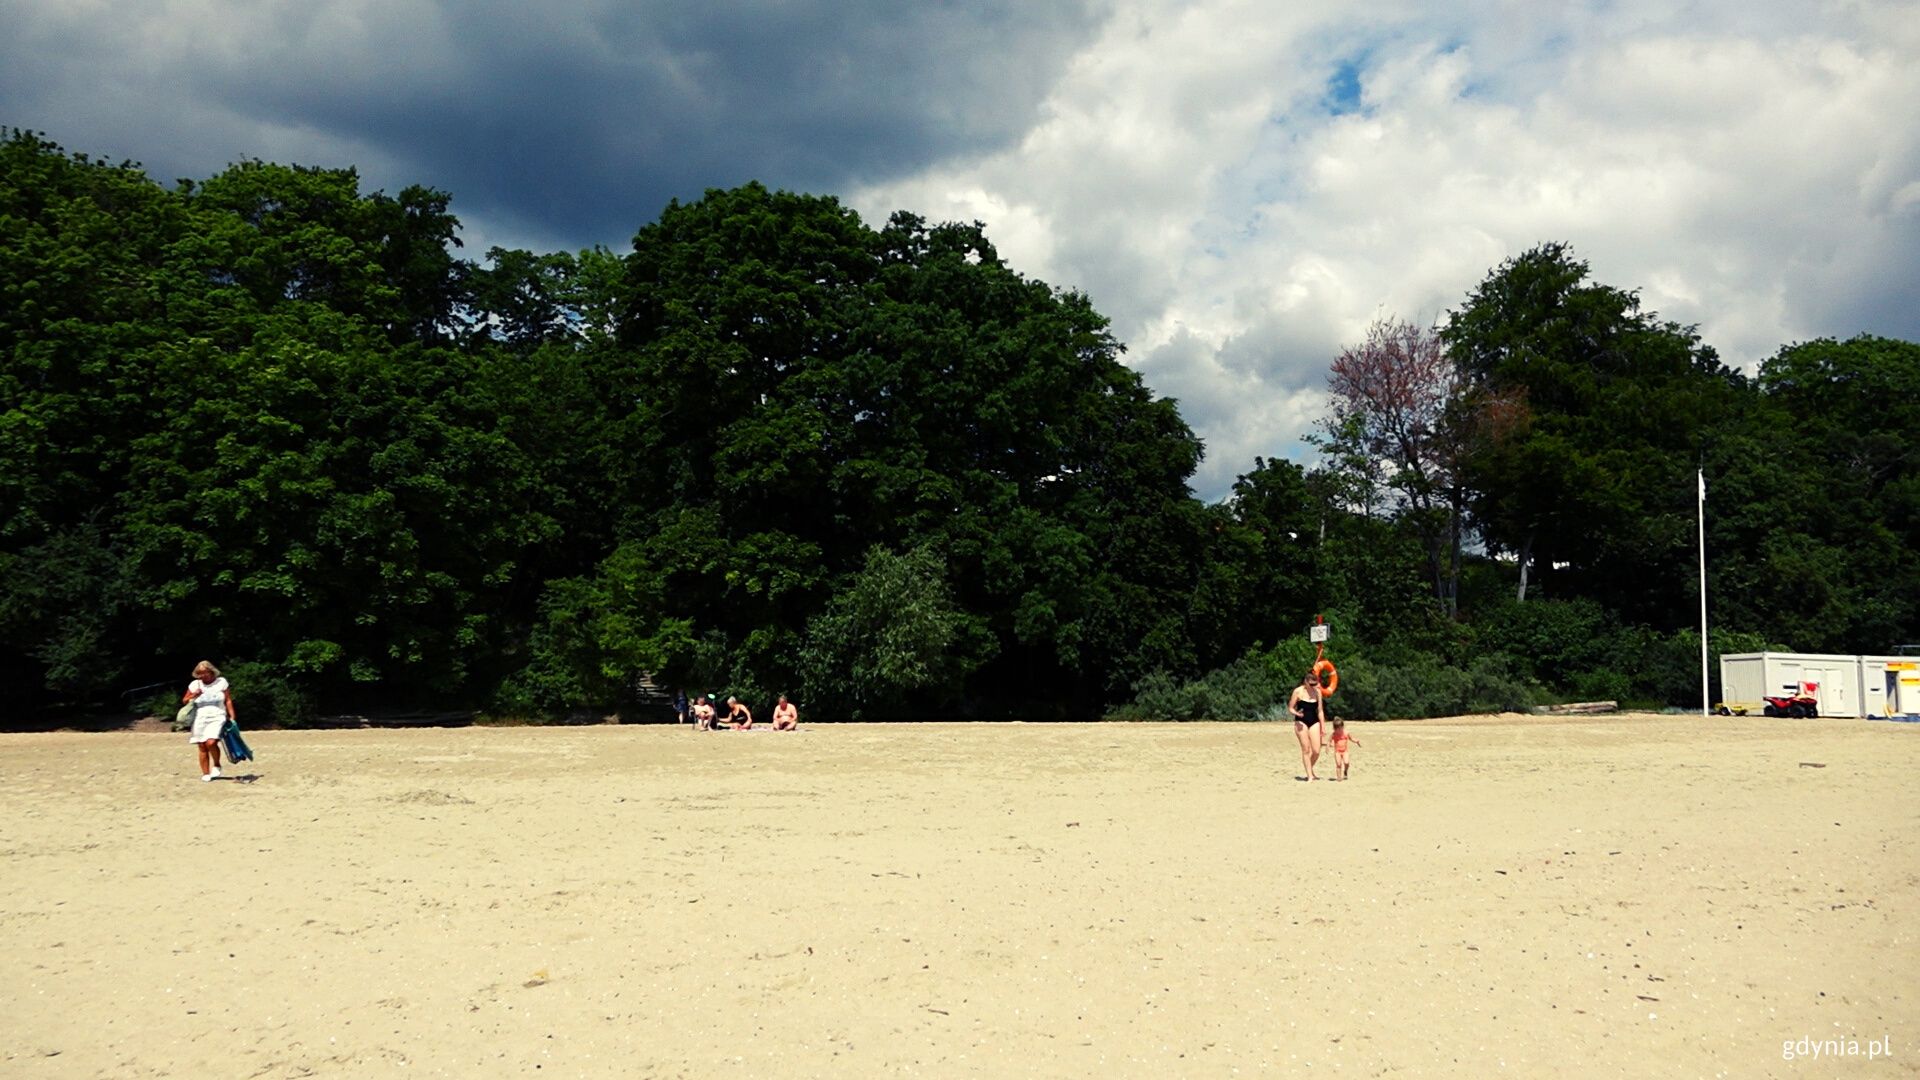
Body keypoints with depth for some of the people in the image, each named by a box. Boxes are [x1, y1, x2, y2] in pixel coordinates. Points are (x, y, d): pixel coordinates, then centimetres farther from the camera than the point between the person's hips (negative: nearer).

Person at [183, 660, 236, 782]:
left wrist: (232, 717, 0)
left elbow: (228, 700, 7)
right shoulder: (195, 684, 10)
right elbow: (184, 701, 13)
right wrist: (193, 696, -7)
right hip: (200, 718, 3)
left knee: (211, 742, -22)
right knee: (202, 747, -1)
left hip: (217, 717, -3)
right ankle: (205, 773, 8)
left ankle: (216, 765, 0)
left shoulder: (221, 682, 6)